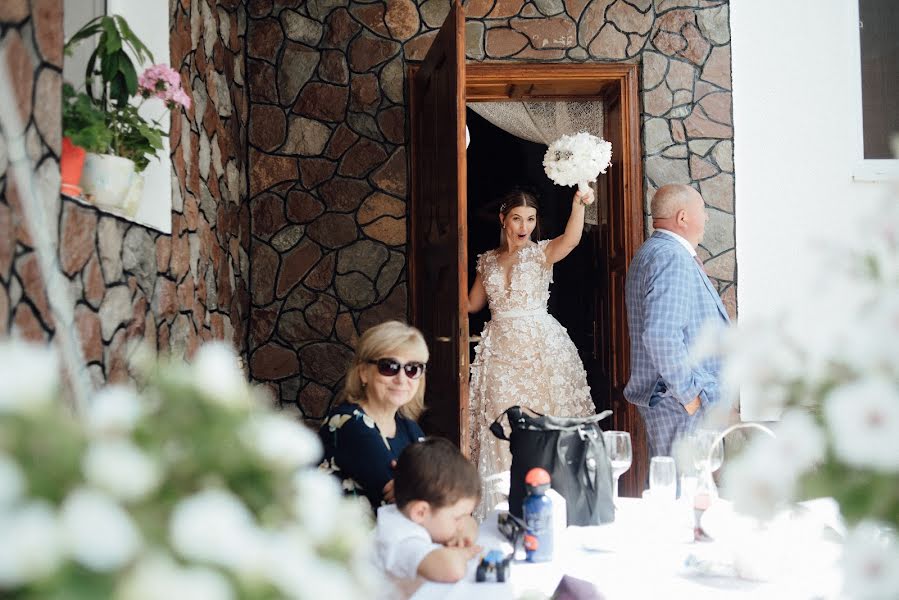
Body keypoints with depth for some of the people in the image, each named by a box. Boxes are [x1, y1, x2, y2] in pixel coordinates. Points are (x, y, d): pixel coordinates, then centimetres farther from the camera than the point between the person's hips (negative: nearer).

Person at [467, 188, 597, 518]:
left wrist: (578, 204, -40)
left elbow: (571, 239, -24)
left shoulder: (541, 253, -2)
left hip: (540, 348, -3)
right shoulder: (488, 260, 10)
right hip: (500, 351, 3)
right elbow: (472, 303, 18)